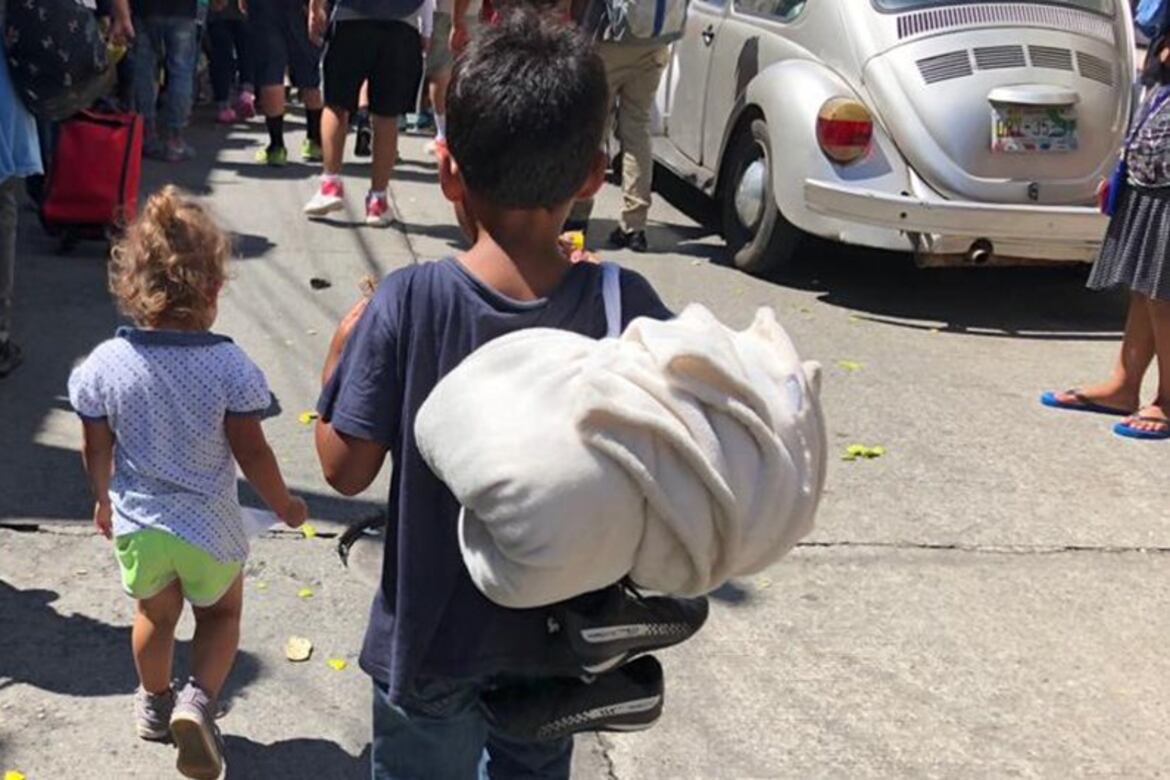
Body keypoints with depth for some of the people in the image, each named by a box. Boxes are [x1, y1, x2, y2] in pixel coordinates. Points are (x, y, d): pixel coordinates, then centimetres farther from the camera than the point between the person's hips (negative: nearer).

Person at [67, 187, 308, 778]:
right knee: (221, 613, 23)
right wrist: (283, 504, 3)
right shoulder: (229, 366, -22)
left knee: (156, 617, 27)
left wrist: (104, 501, 17)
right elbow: (251, 452, -14)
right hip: (208, 526, -2)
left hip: (136, 523, 3)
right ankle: (199, 700, 3)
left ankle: (155, 705, 47)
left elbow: (97, 451, -3)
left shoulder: (105, 364, -14)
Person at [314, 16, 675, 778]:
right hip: (558, 631, 2)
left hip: (432, 636, -1)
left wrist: (340, 355, 0)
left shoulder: (408, 303, -23)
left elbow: (347, 468, -16)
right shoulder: (625, 303, -18)